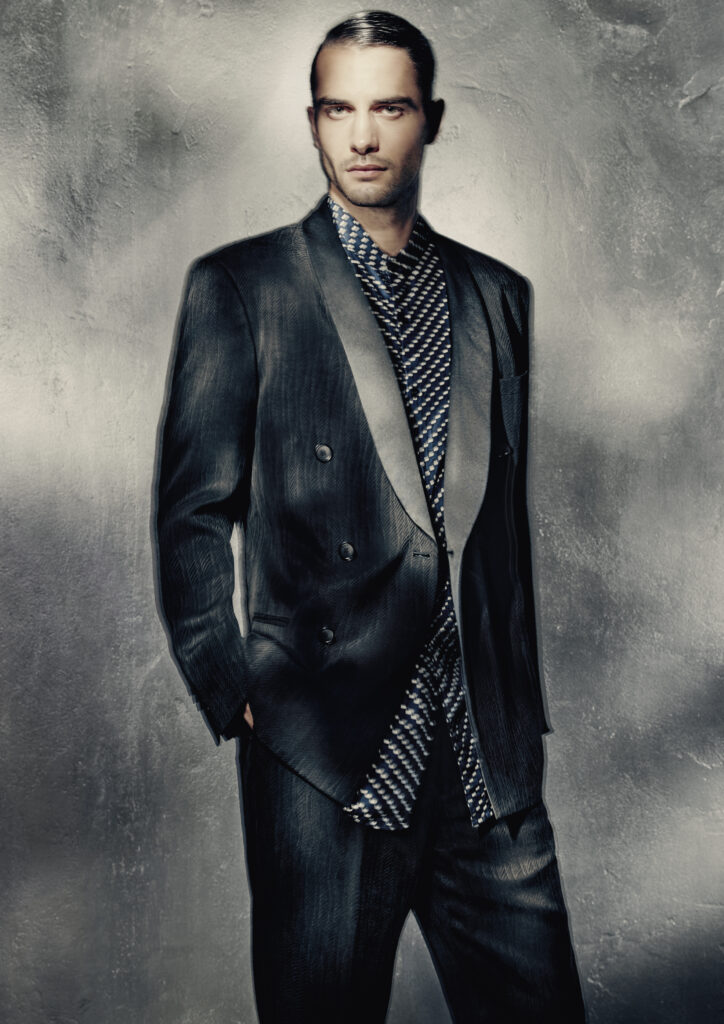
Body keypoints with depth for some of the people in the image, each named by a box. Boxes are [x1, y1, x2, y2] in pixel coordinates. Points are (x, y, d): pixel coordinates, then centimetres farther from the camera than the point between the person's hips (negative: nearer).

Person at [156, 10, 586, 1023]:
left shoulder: (497, 294, 12)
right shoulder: (238, 287, 1)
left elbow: (507, 512, 14)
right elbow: (194, 511, 0)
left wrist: (521, 709, 13)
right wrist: (230, 692, -6)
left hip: (490, 755, 4)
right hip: (326, 751, -3)